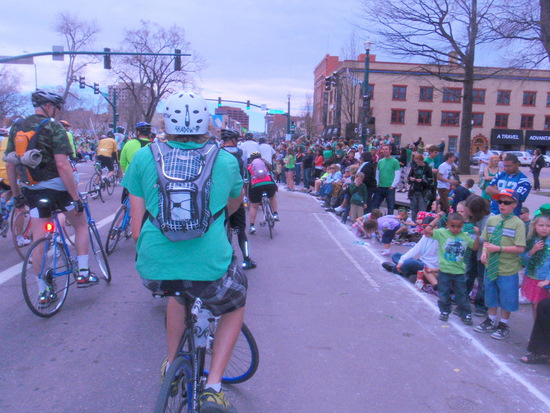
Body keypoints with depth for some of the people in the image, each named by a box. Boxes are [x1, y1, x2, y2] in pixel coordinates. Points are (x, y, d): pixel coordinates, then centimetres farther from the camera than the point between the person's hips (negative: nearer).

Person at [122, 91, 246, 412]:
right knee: (235, 307, 31)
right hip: (209, 268, -2)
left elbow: (136, 228, 9)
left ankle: (172, 364, 43)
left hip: (154, 269, 3)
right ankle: (213, 387, 20)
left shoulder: (144, 157, 8)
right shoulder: (226, 160, 8)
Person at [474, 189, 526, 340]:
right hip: (491, 266, 5)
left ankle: (503, 325, 30)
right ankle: (491, 322, 39)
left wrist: (498, 248, -22)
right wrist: (484, 251, -8)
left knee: (506, 298, 10)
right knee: (491, 295, 20)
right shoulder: (491, 220, 3)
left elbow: (520, 248, -18)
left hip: (508, 270, -5)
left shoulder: (518, 223, -13)